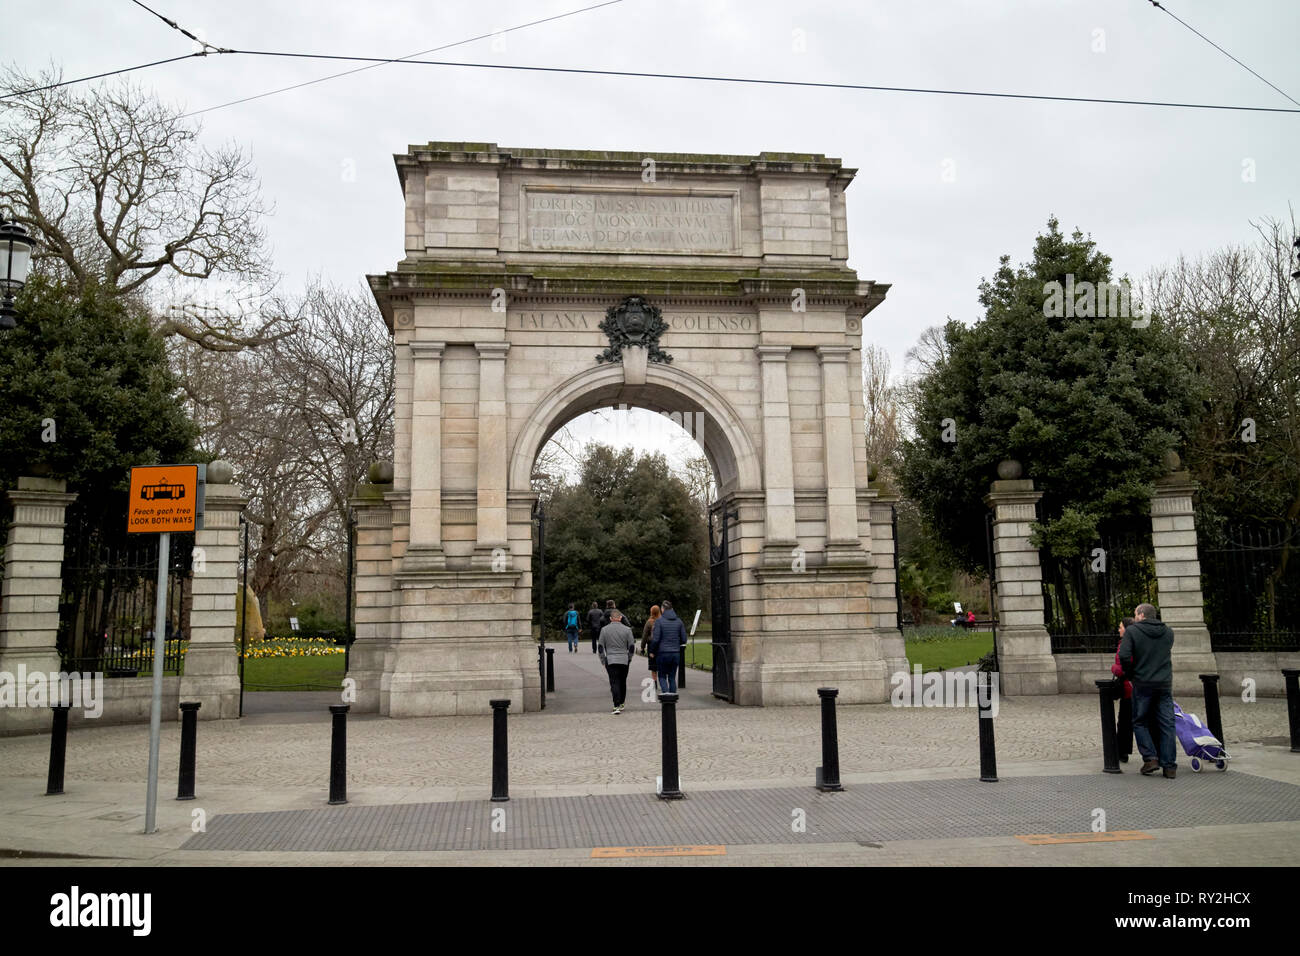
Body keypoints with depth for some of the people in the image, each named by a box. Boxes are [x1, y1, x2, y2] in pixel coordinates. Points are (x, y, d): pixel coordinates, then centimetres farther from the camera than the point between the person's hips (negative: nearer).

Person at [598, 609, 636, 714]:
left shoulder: (604, 630, 2)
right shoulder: (627, 629, 0)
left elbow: (601, 647, 4)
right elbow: (632, 646, 2)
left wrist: (603, 660, 12)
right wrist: (629, 658, 16)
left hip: (610, 660, -1)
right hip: (624, 660, 1)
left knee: (614, 683, -4)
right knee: (622, 682, 15)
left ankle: (617, 706, -17)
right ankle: (621, 703, 24)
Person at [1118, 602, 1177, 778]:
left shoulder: (1132, 631, -4)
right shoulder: (1168, 632, 10)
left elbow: (1124, 655, -14)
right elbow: (1168, 654, 17)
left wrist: (1130, 674, 1)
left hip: (1143, 684, -3)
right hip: (1165, 684, 4)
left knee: (1140, 723, 10)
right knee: (1167, 725, 7)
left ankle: (1150, 758, -1)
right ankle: (1169, 766, 7)